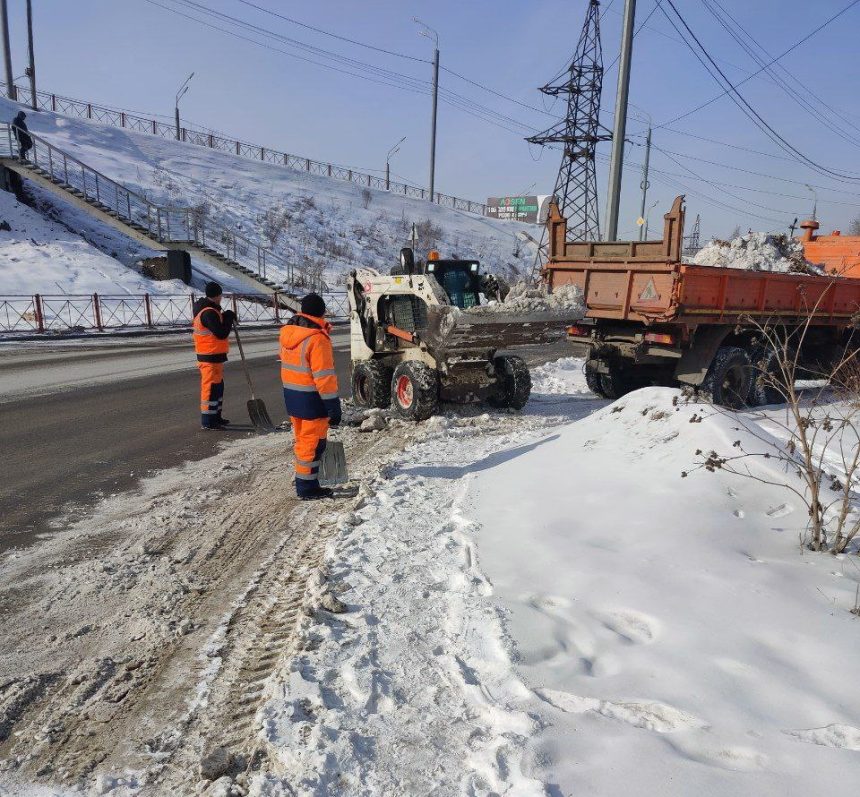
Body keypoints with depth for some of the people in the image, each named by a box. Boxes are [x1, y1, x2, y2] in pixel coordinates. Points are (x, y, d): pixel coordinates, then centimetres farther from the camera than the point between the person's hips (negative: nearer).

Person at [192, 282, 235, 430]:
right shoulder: (209, 313, -20)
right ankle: (208, 422, 0)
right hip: (211, 356, -10)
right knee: (211, 387, -5)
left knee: (218, 386, 18)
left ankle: (216, 417, 29)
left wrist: (225, 317, 5)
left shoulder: (205, 309, 13)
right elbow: (222, 333, -22)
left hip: (214, 355, 10)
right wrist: (229, 318, -10)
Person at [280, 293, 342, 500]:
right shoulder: (317, 338, -21)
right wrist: (333, 406, -17)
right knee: (312, 443, 2)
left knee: (301, 439, 21)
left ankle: (303, 479, 34)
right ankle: (307, 487, 9)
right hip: (311, 399, -8)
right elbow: (324, 376, -21)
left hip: (292, 395, 8)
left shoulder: (287, 332, 5)